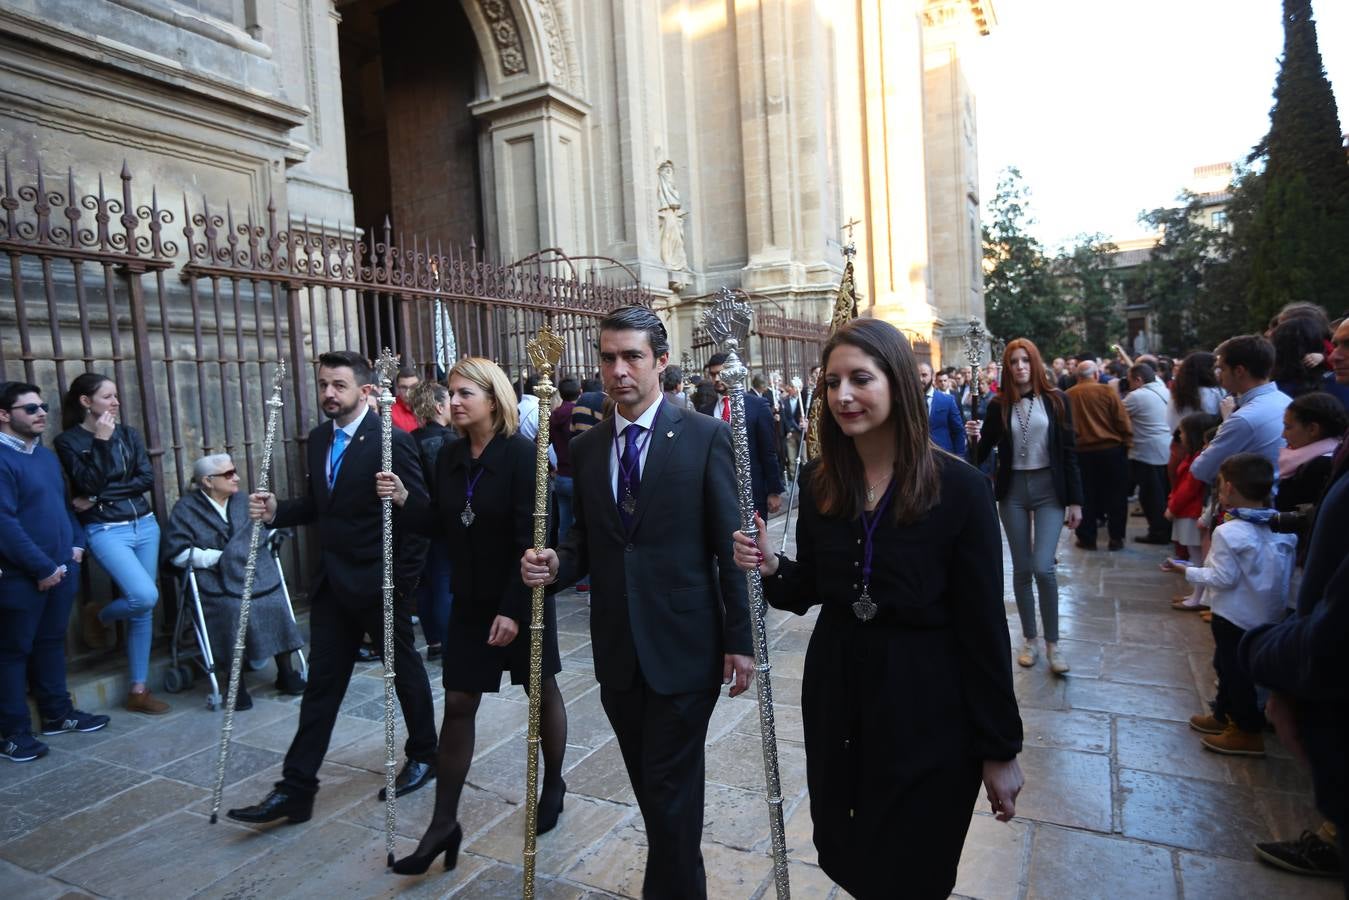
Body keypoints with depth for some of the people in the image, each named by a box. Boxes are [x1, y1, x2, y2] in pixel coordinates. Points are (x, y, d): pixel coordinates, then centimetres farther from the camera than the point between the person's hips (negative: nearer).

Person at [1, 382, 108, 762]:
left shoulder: (47, 455, 12)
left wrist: (77, 543, 8)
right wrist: (41, 568, -17)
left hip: (61, 570, 8)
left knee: (51, 643, 18)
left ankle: (57, 713, 30)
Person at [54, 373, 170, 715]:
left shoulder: (128, 434, 8)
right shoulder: (68, 441, -3)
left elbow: (147, 479, -1)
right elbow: (89, 484, -14)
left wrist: (100, 497, -10)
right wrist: (101, 442, -16)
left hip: (145, 525, 5)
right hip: (105, 530, -4)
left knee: (145, 608, 5)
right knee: (144, 596, -22)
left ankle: (138, 690, 15)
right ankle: (100, 617, 15)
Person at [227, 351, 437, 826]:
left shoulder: (391, 440, -17)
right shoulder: (319, 438, 7)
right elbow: (316, 503, 15)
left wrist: (404, 578, -21)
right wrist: (276, 510, -2)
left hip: (380, 582, -6)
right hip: (333, 582, 7)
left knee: (405, 669, 12)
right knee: (322, 682, 10)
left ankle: (423, 755, 34)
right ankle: (296, 787, 19)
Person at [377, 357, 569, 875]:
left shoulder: (523, 454, -17)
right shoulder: (450, 458, 3)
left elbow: (531, 538, -20)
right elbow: (442, 528, 7)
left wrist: (514, 608, -22)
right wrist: (405, 501, -9)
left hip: (522, 599, -5)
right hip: (470, 600, 6)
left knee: (542, 691, 14)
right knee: (458, 704, 8)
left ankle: (553, 786, 36)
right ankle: (444, 822, 20)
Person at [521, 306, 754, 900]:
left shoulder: (705, 436, -8)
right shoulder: (585, 448, 5)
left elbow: (730, 545, -8)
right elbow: (587, 542, 11)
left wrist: (740, 640, -8)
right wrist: (555, 564, -11)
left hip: (683, 648, -5)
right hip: (618, 651, 5)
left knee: (670, 790, 5)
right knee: (649, 787, 19)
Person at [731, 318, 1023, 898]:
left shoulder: (958, 488, -15)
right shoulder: (818, 483, -3)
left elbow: (984, 625, -11)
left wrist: (1000, 749, -6)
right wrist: (771, 568, -15)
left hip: (927, 709, -3)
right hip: (836, 696, 4)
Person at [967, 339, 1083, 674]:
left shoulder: (1055, 399, -2)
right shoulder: (999, 405, 1)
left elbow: (1069, 452, -1)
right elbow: (983, 455, 4)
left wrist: (1075, 499, -3)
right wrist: (976, 438, -18)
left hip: (1049, 488, -2)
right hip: (1013, 490, 2)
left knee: (1043, 567, -12)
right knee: (1021, 569, 8)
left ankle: (1052, 643, 6)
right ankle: (1029, 639, 23)